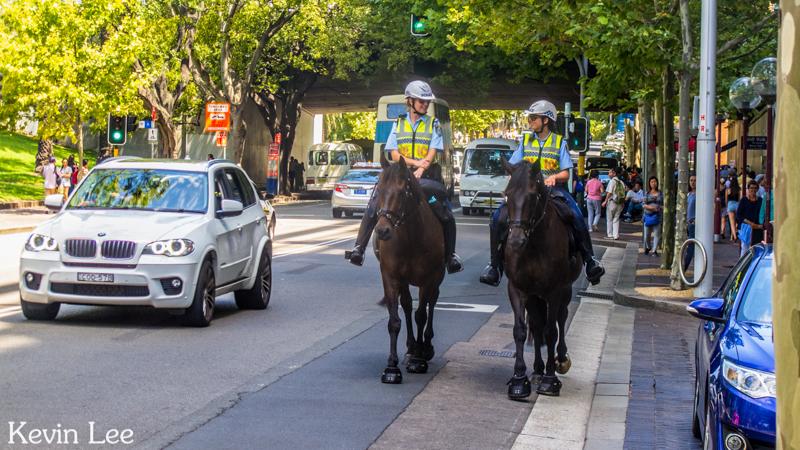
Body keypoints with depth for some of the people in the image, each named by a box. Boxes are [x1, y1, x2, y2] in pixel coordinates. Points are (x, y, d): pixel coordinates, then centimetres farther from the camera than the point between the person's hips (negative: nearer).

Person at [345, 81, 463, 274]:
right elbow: (394, 155, 1)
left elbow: (431, 155, -4)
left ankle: (451, 255, 3)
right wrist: (416, 162, -15)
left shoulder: (433, 124, 7)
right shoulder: (399, 124, 10)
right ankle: (359, 248, -11)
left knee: (446, 215, -9)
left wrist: (421, 170, -23)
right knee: (374, 207, -14)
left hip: (425, 176, -1)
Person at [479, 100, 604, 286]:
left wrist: (554, 177, -20)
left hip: (553, 188, -2)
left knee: (577, 217, -27)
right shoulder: (526, 141, 12)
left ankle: (590, 260, -14)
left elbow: (565, 174, 1)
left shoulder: (559, 142, 6)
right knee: (499, 218, -21)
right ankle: (494, 264, -12)